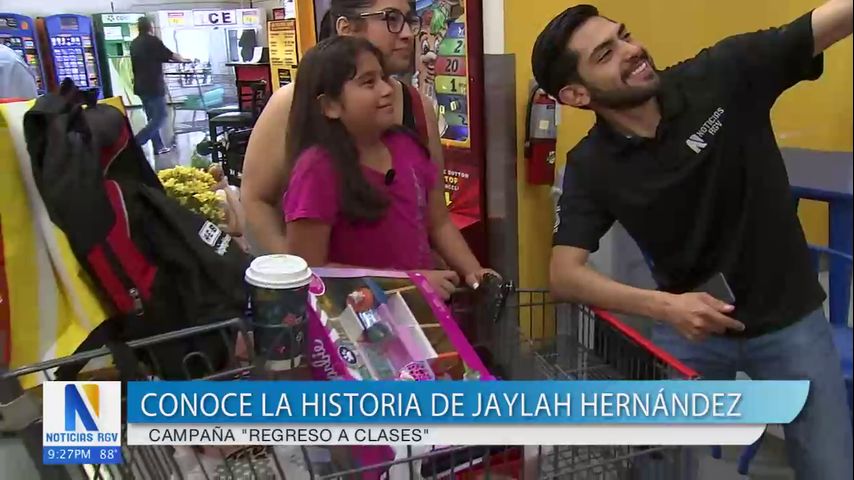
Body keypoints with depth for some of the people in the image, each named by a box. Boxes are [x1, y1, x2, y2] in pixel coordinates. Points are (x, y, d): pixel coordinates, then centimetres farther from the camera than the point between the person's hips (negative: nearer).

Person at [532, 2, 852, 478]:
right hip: (690, 325, 0)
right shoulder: (590, 167, -13)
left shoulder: (724, 75, -15)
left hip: (787, 318, 0)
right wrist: (664, 306, -31)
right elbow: (565, 273, -19)